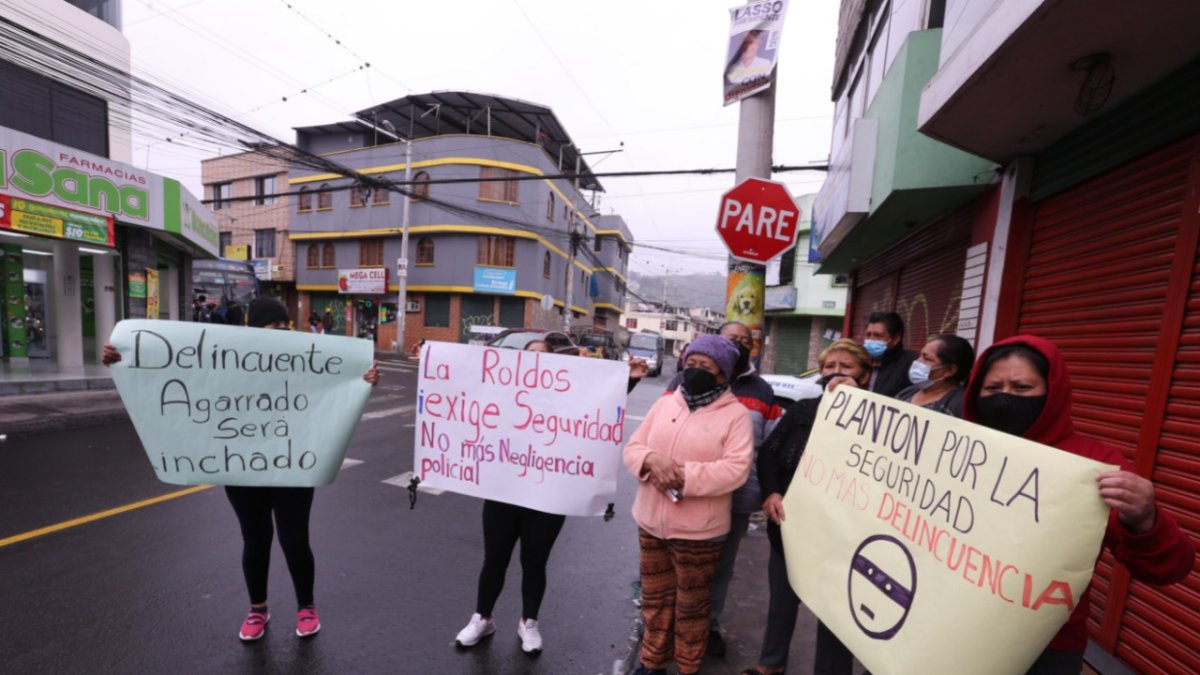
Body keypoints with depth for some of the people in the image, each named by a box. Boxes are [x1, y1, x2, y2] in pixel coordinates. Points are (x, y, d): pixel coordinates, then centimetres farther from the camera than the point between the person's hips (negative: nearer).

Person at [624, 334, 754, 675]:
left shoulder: (735, 414, -10)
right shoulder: (664, 403, 3)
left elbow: (736, 469, -20)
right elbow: (632, 447, 2)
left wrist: (683, 476, -27)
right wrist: (652, 459, -21)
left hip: (698, 531, -4)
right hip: (651, 522, 4)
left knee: (691, 606, 18)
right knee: (655, 599, 23)